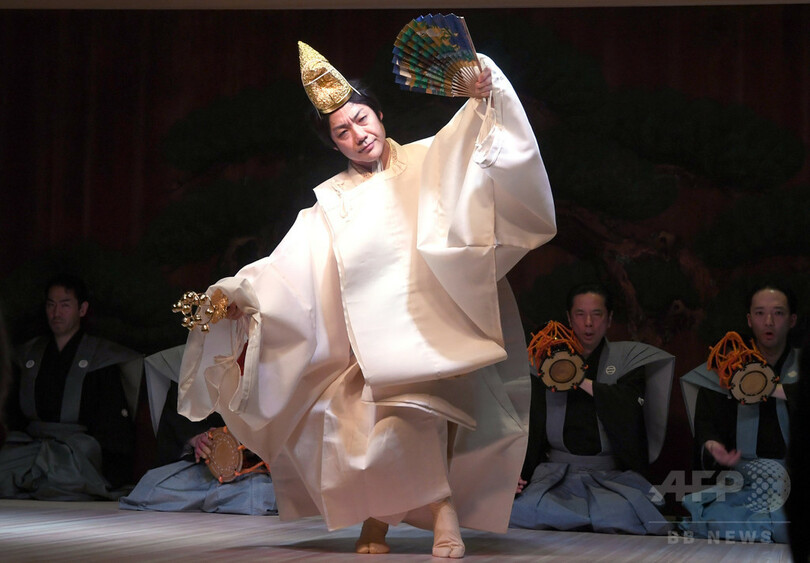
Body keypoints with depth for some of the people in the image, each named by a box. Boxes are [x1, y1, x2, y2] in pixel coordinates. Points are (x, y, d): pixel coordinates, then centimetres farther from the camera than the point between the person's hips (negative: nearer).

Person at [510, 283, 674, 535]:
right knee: (525, 509, -30)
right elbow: (532, 427, 7)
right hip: (555, 475, 1)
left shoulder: (627, 357, 9)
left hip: (612, 476, -1)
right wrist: (518, 473, -10)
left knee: (621, 514, -33)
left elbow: (629, 410, -11)